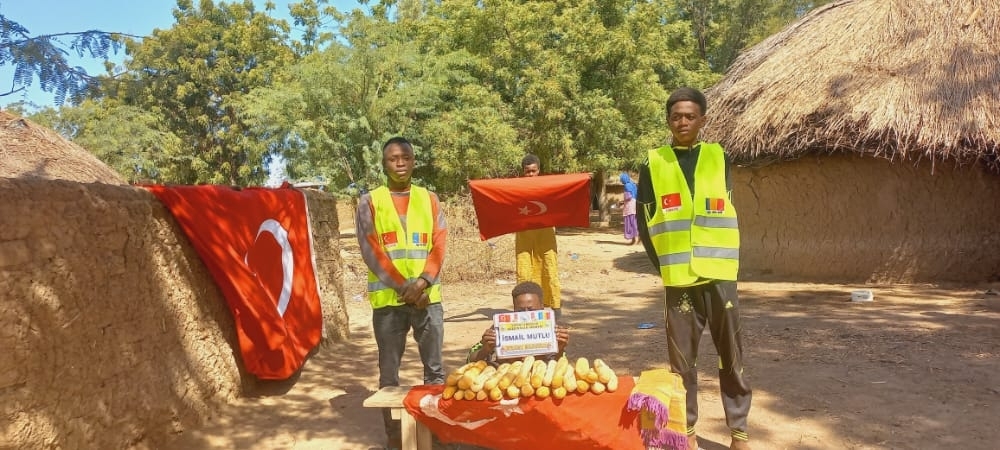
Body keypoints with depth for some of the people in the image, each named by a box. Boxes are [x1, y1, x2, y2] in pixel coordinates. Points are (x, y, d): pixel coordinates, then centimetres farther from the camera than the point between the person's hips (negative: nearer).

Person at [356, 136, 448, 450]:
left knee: (435, 367, 6)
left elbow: (439, 245, 2)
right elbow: (370, 251, -5)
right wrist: (403, 286, -13)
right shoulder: (370, 202, 3)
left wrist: (423, 281, -14)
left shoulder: (429, 199, 10)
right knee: (389, 371, 6)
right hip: (387, 297, -1)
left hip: (428, 295, 2)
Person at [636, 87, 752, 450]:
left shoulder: (719, 158, 7)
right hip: (678, 277, -1)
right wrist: (664, 266, -1)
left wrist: (726, 260, 3)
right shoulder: (653, 164, 3)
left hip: (720, 273, 1)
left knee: (731, 354, 6)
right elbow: (645, 223, 4)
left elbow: (727, 212, 11)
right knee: (682, 357, 5)